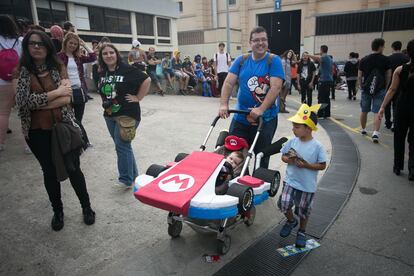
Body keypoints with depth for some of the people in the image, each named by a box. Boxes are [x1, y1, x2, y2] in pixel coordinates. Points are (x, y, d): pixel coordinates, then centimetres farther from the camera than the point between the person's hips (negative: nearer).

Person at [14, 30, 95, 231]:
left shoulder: (58, 68, -1)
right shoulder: (21, 71, -2)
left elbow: (67, 98, -12)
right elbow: (23, 102, -15)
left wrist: (37, 103, -15)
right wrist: (56, 93, -13)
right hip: (37, 132, 1)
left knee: (74, 169, 7)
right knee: (50, 172, 14)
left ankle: (86, 207, 27)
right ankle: (57, 211, 33)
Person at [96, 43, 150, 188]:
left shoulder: (127, 69, -13)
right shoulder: (101, 72, 8)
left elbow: (146, 80, -14)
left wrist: (137, 98, -13)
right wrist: (105, 101, 11)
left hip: (127, 114, -7)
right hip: (109, 115, 7)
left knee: (122, 146, -6)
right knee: (122, 145, 14)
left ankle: (126, 179, 7)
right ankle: (133, 175, 28)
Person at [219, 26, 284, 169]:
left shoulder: (274, 61, -4)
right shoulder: (241, 60, 6)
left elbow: (276, 87, -16)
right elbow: (228, 83, 0)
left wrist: (261, 110, -26)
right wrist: (223, 104, -16)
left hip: (266, 119, -3)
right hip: (240, 117, 3)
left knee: (262, 156, 9)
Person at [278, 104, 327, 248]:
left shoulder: (317, 146, -15)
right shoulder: (292, 142, -5)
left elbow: (322, 165, -9)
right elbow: (283, 156, 6)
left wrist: (306, 165, -23)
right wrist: (288, 160, -16)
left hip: (307, 185, -2)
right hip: (290, 180, 3)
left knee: (303, 210, 12)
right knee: (284, 203, -6)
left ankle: (302, 231, 39)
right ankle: (291, 221, 27)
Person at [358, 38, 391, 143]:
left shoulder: (364, 60, 1)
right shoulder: (385, 60, -2)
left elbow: (359, 77, 2)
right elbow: (388, 76, 3)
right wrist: (385, 87, 16)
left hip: (366, 89, 2)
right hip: (380, 90, -2)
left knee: (364, 111, 15)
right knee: (377, 112, -4)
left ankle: (363, 129, 29)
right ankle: (375, 133, -16)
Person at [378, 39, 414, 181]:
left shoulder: (400, 70, -5)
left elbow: (392, 90, -8)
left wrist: (383, 107, -5)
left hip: (402, 107, 1)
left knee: (399, 137, 15)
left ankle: (398, 167, 24)